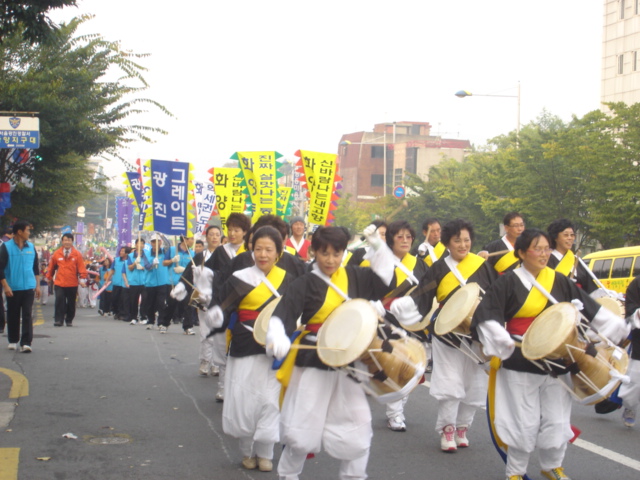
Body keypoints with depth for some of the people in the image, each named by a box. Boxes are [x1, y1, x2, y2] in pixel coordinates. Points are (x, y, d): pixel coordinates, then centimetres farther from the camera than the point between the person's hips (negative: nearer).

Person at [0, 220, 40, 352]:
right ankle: (13, 341, 23)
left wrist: (37, 285, 13)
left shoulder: (31, 247, 7)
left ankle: (26, 343, -8)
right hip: (13, 288, -2)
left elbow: (36, 267, 16)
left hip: (29, 288, 2)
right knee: (13, 315, 9)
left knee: (27, 315, -5)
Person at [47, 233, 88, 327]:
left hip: (72, 284, 0)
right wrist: (49, 278, 19)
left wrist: (83, 279, -12)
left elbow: (81, 267, -3)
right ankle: (58, 320, -5)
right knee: (59, 301, -8)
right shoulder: (56, 254, 3)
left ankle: (69, 320, 20)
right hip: (59, 284, 0)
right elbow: (51, 267, 13)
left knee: (71, 303, 8)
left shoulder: (77, 254, -1)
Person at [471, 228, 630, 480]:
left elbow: (591, 308, 11)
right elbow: (486, 315, -14)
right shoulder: (508, 283, -6)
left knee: (557, 420, 8)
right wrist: (505, 341, -25)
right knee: (524, 422, 0)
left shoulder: (559, 281, 7)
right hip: (520, 363, -4)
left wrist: (619, 329, 5)